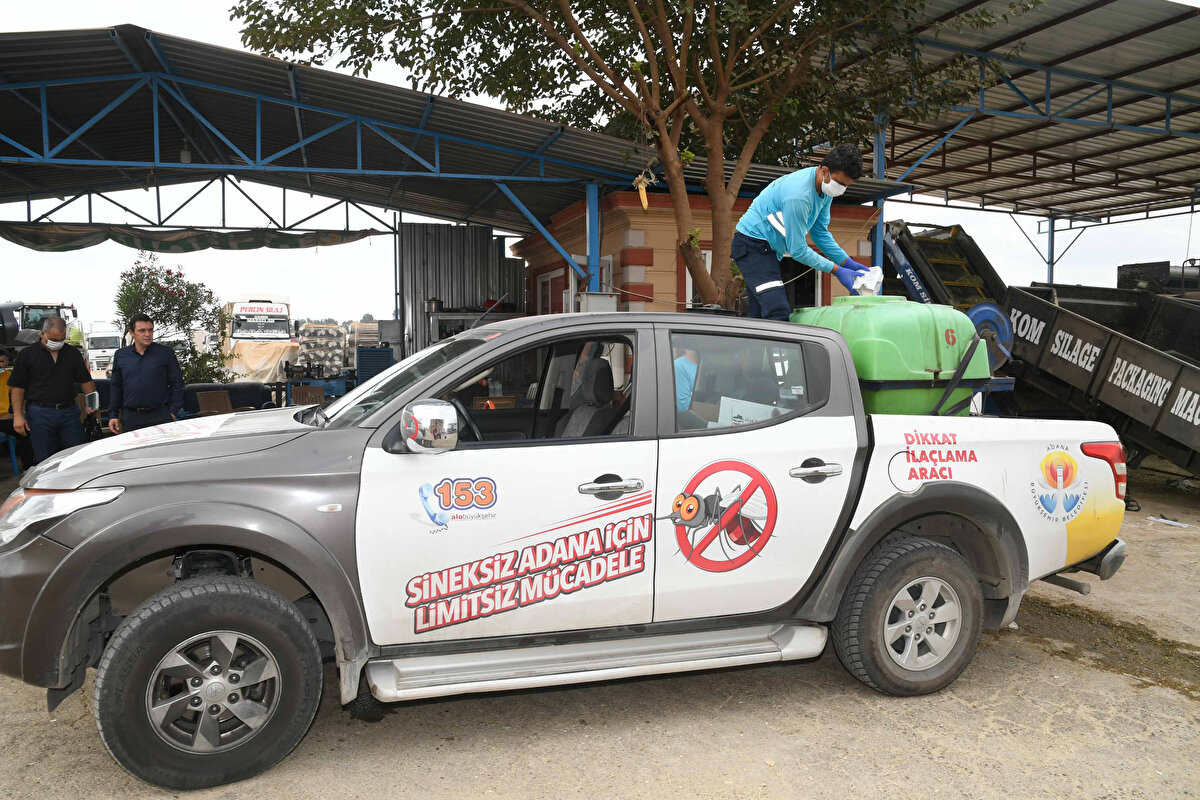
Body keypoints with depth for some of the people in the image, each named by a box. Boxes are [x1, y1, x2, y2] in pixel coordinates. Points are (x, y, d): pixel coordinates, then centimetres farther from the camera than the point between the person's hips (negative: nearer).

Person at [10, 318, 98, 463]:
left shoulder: (73, 354, 9)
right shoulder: (27, 355, 2)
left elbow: (86, 381, 11)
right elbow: (17, 387, 1)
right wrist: (18, 416, -7)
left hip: (69, 412, 2)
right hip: (39, 414, -2)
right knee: (45, 460, 4)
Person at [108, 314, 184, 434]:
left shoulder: (166, 353, 2)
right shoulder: (120, 355, 10)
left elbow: (177, 383, 3)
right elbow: (116, 387, 16)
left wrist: (173, 411, -4)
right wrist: (113, 415, 11)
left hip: (160, 416, -2)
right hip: (130, 418, 3)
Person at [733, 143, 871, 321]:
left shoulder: (825, 188, 2)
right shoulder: (798, 196, -28)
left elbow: (821, 233, 11)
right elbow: (798, 250, -22)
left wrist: (848, 263, 1)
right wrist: (836, 270, -18)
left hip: (770, 249, 10)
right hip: (753, 245, -10)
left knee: (762, 316, 7)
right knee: (777, 313, -23)